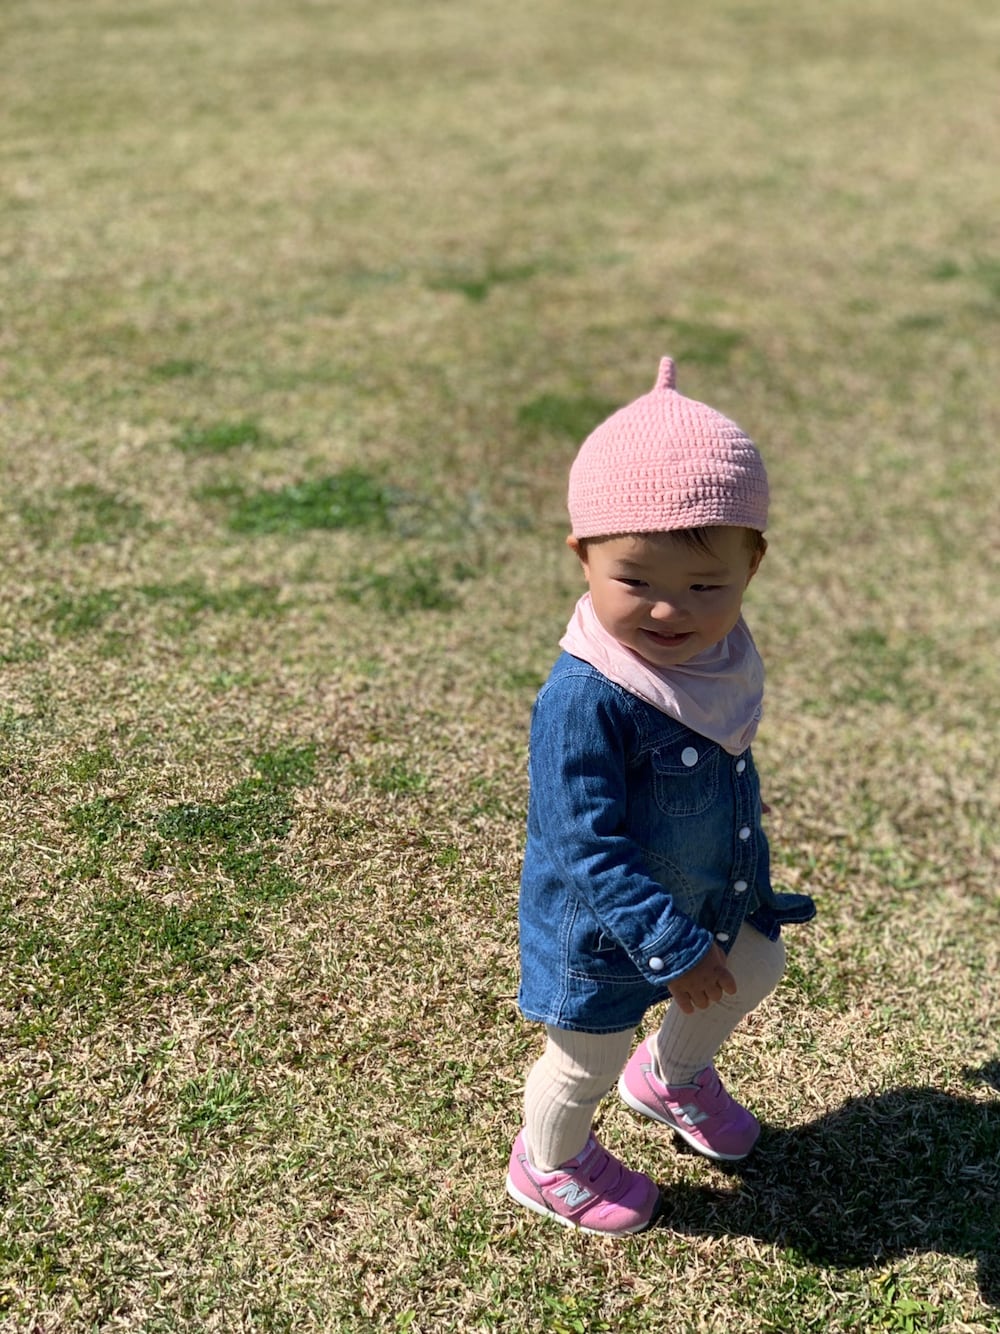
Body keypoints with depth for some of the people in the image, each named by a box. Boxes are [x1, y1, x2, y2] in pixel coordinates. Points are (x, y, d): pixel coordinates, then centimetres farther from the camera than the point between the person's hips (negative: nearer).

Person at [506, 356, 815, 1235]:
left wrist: (751, 890, 16)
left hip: (712, 898, 7)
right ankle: (550, 1166, 48)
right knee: (588, 1061, 16)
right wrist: (674, 948, -28)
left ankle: (672, 1076, 57)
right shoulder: (585, 698, -37)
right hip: (603, 930, -7)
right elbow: (589, 847, -32)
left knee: (754, 969, 29)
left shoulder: (723, 661, -12)